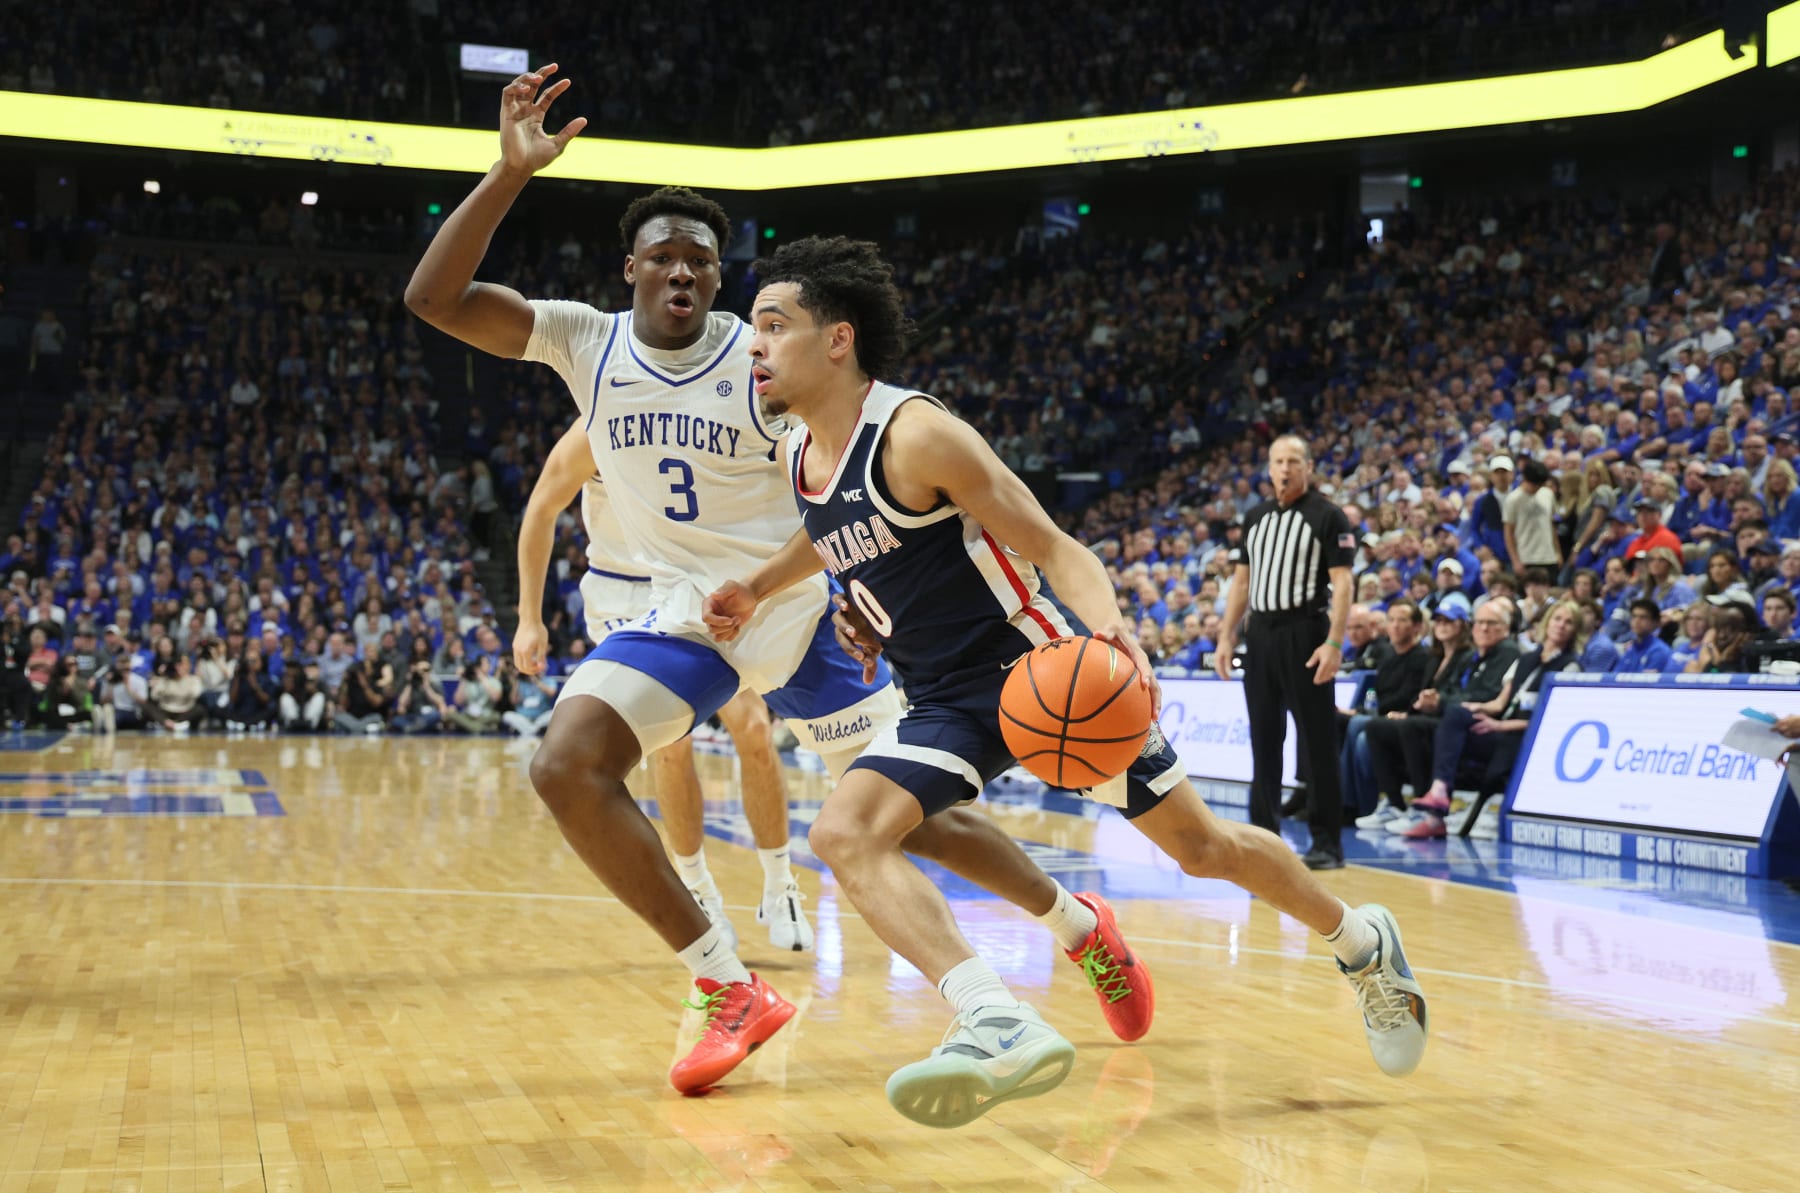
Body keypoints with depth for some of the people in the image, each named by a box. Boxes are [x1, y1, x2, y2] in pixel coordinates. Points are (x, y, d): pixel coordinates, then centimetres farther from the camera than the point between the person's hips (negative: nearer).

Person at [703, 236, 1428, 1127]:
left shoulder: (915, 435, -21)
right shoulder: (798, 454, 3)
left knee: (1199, 844, 5)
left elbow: (1053, 546, -20)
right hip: (945, 702, 7)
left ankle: (1362, 942, 31)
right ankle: (999, 1024, -32)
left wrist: (1112, 636, -38)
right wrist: (755, 590, 19)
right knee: (845, 832, -19)